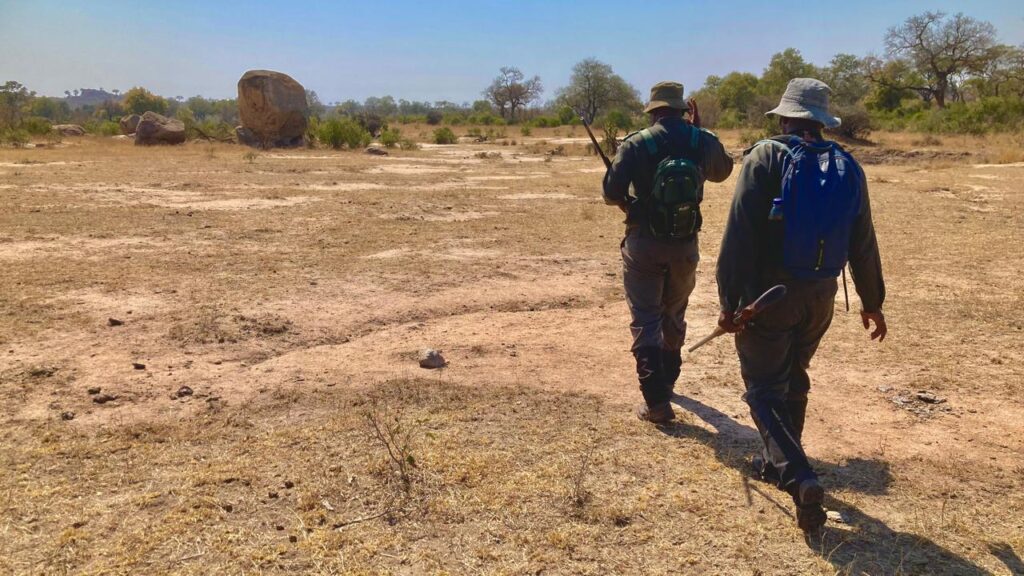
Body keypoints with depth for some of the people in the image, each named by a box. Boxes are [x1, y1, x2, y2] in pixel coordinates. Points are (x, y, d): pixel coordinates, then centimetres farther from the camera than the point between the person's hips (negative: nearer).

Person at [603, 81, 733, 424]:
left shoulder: (636, 144, -10)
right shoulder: (703, 141, -1)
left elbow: (611, 194, -11)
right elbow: (723, 171, 19)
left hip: (644, 243, -3)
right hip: (685, 244, 3)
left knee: (645, 322, 3)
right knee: (674, 317, 22)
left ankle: (657, 402, -3)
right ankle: (667, 381, 40)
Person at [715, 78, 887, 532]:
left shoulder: (766, 157, -11)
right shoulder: (848, 168, 5)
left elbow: (740, 236, -18)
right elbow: (863, 244, 9)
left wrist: (729, 300, -15)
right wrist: (872, 301, 20)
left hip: (768, 292, -5)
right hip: (820, 295, 6)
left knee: (765, 390, 2)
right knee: (793, 379, 22)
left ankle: (799, 479, -14)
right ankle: (778, 461, 36)